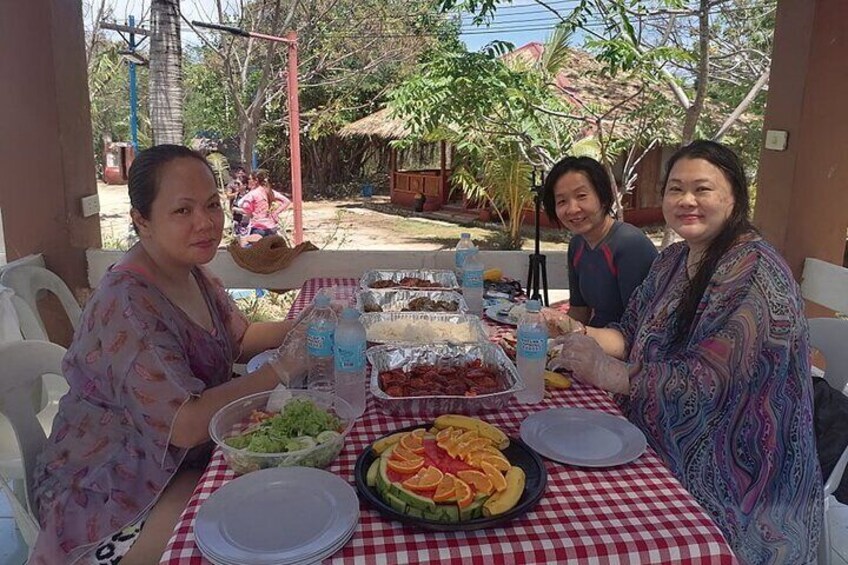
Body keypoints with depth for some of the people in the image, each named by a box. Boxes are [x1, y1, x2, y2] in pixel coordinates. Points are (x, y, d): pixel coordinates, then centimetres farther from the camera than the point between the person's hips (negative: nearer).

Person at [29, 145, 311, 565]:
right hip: (106, 494, -8)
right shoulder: (126, 304, -28)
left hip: (182, 460, 8)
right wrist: (281, 369, -28)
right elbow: (184, 426, -32)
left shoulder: (189, 272, 0)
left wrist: (296, 330, -7)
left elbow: (238, 339, 12)